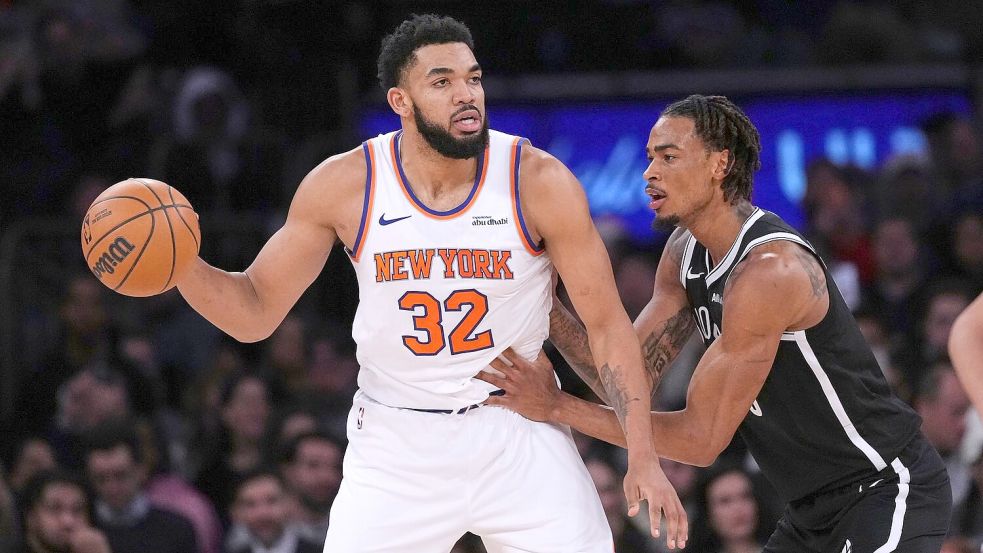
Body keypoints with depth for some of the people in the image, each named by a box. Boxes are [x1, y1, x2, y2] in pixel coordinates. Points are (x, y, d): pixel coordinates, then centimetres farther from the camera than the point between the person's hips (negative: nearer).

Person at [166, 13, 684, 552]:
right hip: (395, 445, 1)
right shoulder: (343, 185, -10)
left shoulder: (539, 181, -13)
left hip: (517, 432, 0)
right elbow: (255, 313, -3)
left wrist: (643, 458, -16)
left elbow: (606, 322, -8)